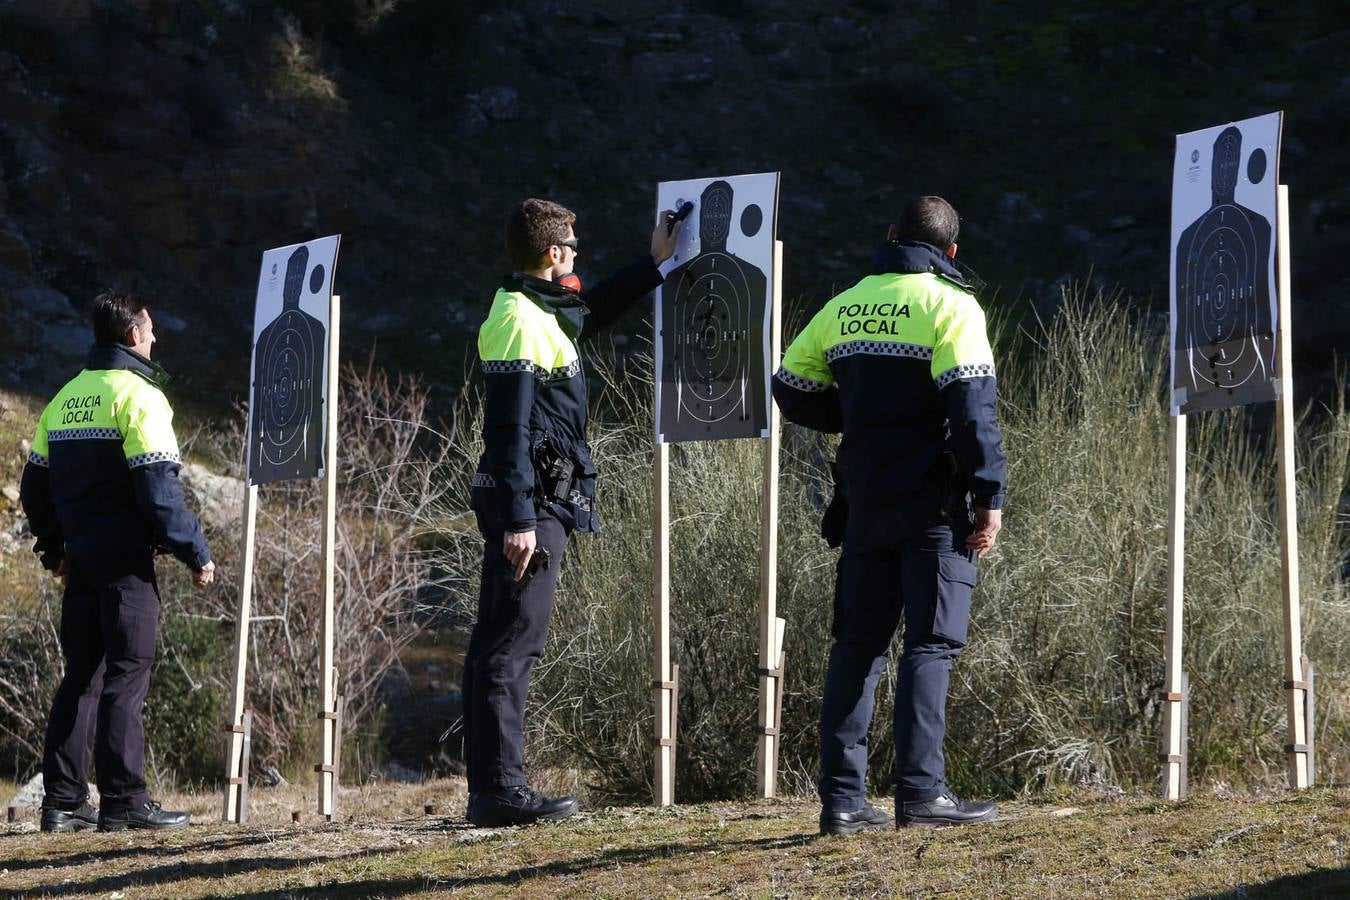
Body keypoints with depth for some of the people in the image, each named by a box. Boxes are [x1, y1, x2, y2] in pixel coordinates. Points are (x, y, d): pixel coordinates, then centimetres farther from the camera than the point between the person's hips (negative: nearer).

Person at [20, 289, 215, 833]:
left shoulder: (65, 398, 13)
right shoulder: (139, 396, -10)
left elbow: (34, 487, 16)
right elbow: (158, 488, -17)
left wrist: (54, 549, 28)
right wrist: (196, 552, -11)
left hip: (80, 559, 7)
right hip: (126, 559, -7)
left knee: (81, 676, 11)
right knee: (126, 675, -4)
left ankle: (63, 801, 10)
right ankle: (123, 802, -5)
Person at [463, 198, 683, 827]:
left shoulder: (541, 311, 17)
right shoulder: (520, 321, -14)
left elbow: (591, 313, 40)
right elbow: (510, 428, -20)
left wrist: (654, 265, 42)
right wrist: (519, 520, -24)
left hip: (532, 504, 11)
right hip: (529, 504, -11)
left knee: (501, 642, 10)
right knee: (512, 640, -12)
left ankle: (492, 787, 14)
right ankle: (499, 788, -14)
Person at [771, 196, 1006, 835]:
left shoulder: (845, 305, 11)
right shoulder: (950, 304, -6)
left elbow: (791, 390, 15)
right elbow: (972, 406, -15)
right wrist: (988, 495, -14)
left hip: (864, 501, 5)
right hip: (934, 505, -5)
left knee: (857, 644, 8)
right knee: (930, 644, -4)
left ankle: (841, 797, 6)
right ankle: (920, 790, -9)